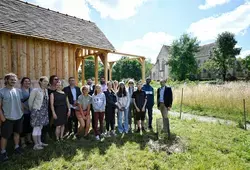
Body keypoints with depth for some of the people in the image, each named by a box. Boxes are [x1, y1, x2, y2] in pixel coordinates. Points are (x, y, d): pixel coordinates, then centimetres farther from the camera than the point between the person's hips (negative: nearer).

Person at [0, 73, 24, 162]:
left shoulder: (18, 91, 4)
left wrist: (22, 112, 7)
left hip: (19, 117, 5)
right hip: (7, 118, -4)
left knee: (17, 132, 17)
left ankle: (17, 147, 33)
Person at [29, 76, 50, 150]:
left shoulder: (46, 90, 6)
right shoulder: (35, 90, -13)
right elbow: (30, 101, -7)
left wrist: (45, 110, 14)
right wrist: (32, 110, 3)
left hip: (44, 111, 7)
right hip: (37, 111, -7)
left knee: (40, 127, 15)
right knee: (36, 128, 1)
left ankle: (39, 142, 27)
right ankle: (36, 145, 12)